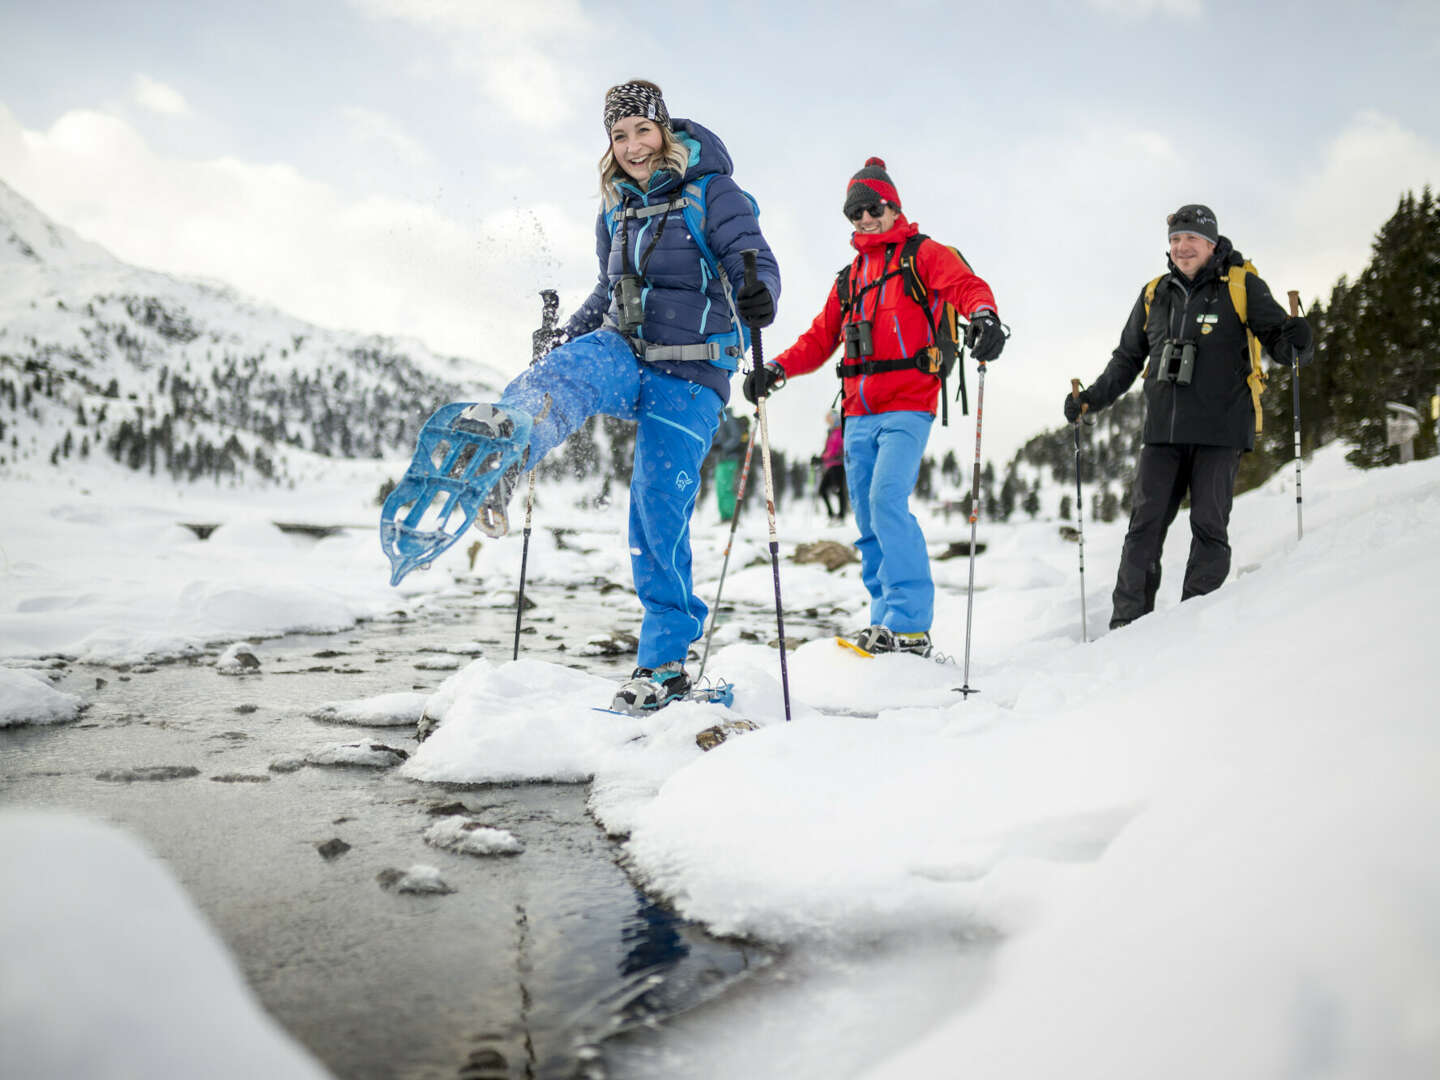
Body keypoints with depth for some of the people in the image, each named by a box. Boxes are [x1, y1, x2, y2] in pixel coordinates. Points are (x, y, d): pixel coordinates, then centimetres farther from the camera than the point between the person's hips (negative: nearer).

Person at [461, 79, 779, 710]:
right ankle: (498, 449, -64)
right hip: (622, 352, 5)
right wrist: (569, 334, 20)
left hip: (689, 376, -5)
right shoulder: (615, 212, 14)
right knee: (567, 370, -31)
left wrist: (757, 290, -38)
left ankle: (665, 660, 4)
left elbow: (752, 258, -16)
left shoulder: (711, 194, -3)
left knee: (659, 510, -9)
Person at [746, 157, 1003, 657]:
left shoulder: (923, 254, 6)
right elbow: (821, 337, 23)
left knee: (887, 502, -21)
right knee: (867, 519, 4)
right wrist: (777, 368, 6)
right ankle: (887, 619, 11)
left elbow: (965, 284, -12)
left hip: (906, 408, -7)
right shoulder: (851, 275, 24)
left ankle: (910, 625, -18)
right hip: (859, 413, 7)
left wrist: (984, 314, -36)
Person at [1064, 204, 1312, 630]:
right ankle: (1127, 622, 3)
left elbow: (1278, 337, -1)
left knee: (1209, 525, -2)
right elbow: (1127, 358, 24)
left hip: (1219, 430, -3)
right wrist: (1092, 397, 15)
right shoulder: (1155, 294, 15)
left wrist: (1293, 342, -24)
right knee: (1144, 524, -1)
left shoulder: (1242, 286, 4)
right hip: (1162, 430, 3)